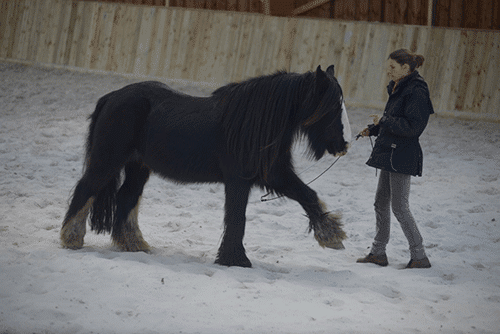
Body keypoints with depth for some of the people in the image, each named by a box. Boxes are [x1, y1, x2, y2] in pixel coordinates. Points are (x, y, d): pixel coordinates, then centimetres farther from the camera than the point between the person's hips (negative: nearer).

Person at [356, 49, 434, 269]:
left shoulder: (416, 92, -17)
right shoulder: (397, 89, 13)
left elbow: (413, 127, -23)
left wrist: (384, 122, -21)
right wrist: (372, 129, 8)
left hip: (401, 157, -10)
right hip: (389, 152, 10)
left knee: (399, 207, -6)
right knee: (381, 203, 13)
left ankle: (419, 256, 0)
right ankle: (378, 252, 22)